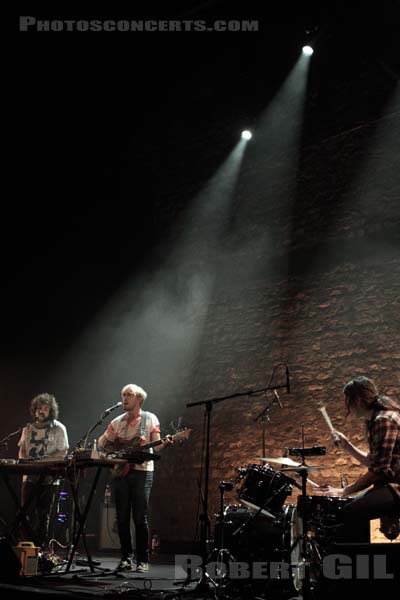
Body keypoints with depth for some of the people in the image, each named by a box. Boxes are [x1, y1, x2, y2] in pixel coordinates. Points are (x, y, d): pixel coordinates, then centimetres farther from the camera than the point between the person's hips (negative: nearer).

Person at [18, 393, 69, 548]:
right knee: (27, 513, -1)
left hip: (48, 478, -4)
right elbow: (21, 450, 16)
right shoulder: (28, 429, 14)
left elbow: (63, 452, -3)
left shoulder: (58, 428, 1)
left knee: (43, 515, -1)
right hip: (29, 477, 4)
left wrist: (45, 461, -17)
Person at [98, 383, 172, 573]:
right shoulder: (118, 422, 13)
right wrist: (107, 439, -3)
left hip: (141, 471, -4)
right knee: (122, 517, 3)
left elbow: (156, 445, -3)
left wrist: (164, 443, -24)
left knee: (140, 517, -5)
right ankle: (126, 558, 12)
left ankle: (143, 560, 1)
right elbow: (100, 443, 17)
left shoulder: (150, 419, 3)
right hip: (120, 471, 4)